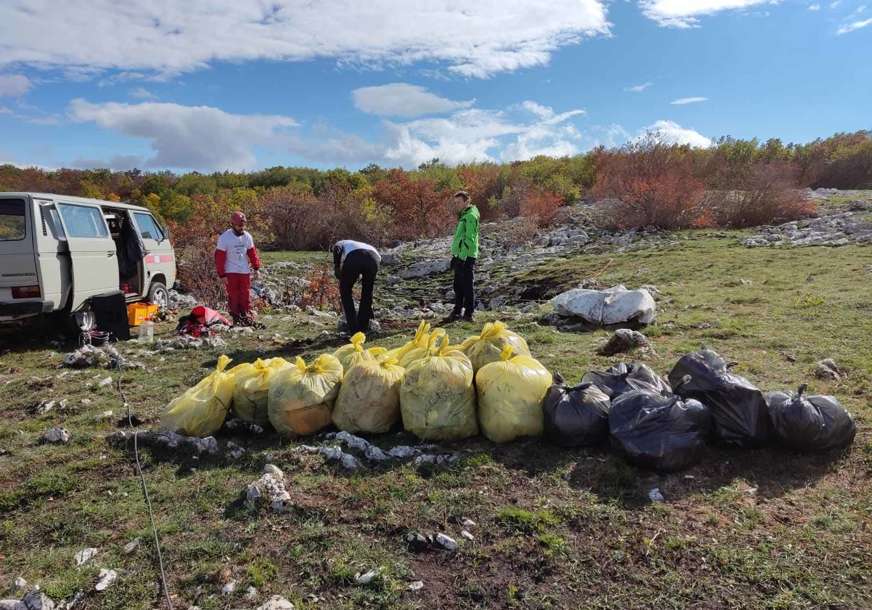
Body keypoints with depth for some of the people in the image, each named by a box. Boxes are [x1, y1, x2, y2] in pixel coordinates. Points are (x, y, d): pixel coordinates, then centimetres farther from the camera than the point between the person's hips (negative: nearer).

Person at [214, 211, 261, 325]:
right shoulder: (224, 238, -10)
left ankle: (247, 316, 11)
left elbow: (252, 253, 12)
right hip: (231, 273, -3)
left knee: (246, 295, 4)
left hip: (245, 271, 3)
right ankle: (236, 318, 8)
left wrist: (256, 268, 5)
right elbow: (219, 258, -9)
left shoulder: (247, 236, 4)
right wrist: (222, 275, -11)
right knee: (233, 296, 1)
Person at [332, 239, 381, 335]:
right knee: (367, 291, 29)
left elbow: (337, 251, 8)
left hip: (353, 259, -3)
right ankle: (363, 327, 30)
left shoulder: (339, 244, 38)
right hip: (373, 258, 4)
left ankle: (354, 329, 18)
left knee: (345, 292, 20)